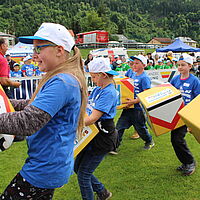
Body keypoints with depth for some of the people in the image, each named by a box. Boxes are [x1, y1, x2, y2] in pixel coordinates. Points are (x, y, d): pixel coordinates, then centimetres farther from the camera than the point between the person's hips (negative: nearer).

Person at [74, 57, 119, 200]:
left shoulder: (109, 93, -21)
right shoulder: (98, 89, 7)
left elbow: (93, 118, -28)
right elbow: (85, 106, 14)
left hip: (103, 138, -9)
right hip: (93, 135, 9)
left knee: (83, 174, 0)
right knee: (77, 167, 19)